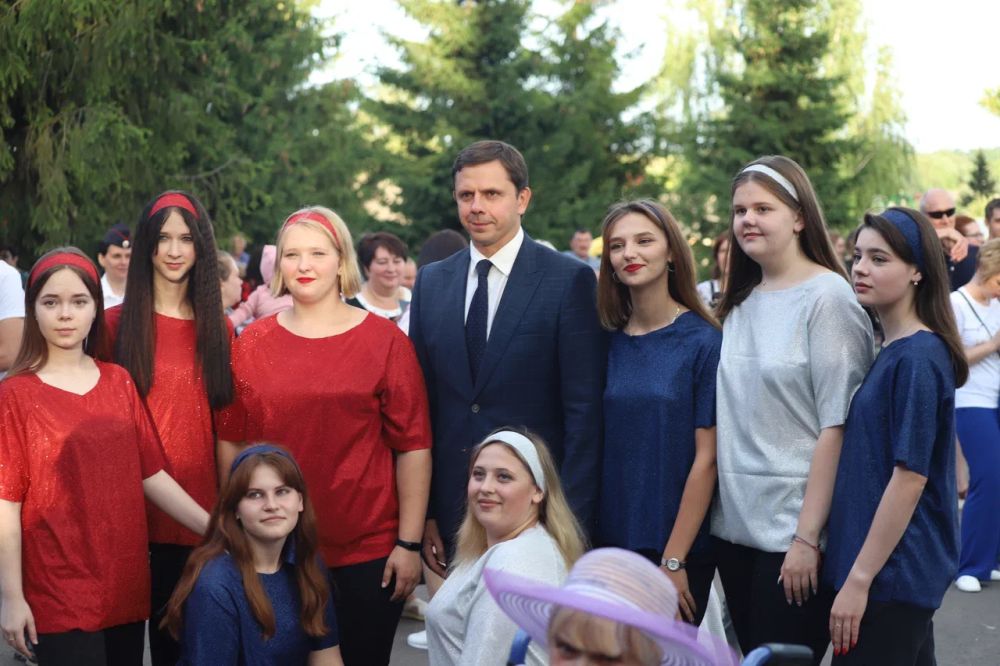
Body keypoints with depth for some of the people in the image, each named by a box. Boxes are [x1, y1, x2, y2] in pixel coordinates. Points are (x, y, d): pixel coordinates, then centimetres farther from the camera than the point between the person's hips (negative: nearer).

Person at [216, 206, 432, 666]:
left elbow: (413, 446, -4)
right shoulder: (252, 343, 3)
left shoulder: (384, 340, -3)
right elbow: (231, 441, 7)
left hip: (368, 555, -2)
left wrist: (409, 543, -8)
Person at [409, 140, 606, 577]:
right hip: (452, 517, 4)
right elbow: (422, 403, 9)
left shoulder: (569, 280, -5)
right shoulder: (431, 282, 9)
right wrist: (423, 514, 3)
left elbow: (584, 409, -8)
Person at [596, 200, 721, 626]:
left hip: (679, 548, -4)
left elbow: (706, 459, -11)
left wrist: (673, 560, -13)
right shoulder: (609, 343, 4)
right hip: (611, 542, 4)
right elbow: (598, 447, 7)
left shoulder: (703, 342, -8)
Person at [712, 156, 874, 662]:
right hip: (734, 524, 6)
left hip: (794, 528, -6)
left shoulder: (828, 297, -9)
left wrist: (807, 537, -17)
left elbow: (836, 426, -14)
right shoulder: (739, 303, 10)